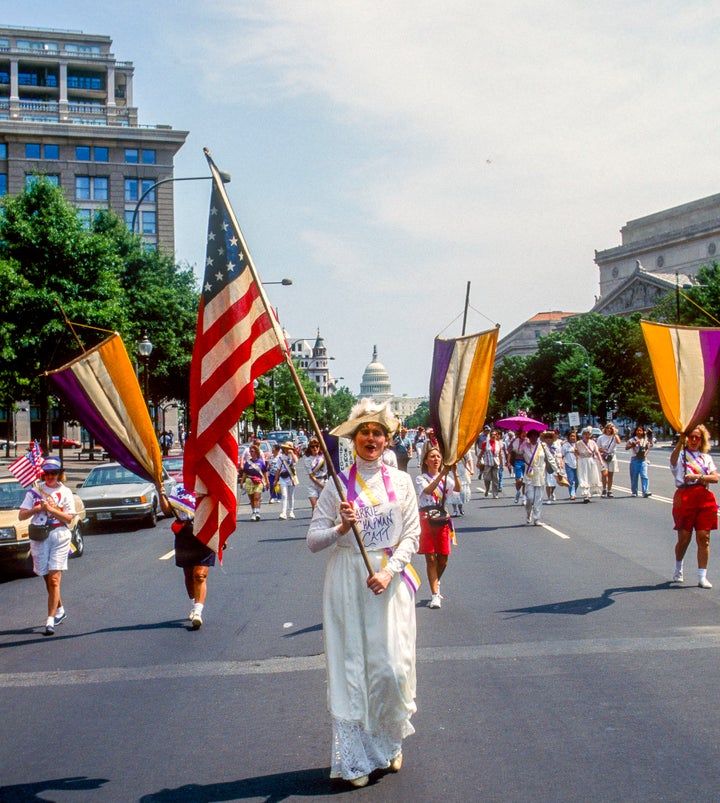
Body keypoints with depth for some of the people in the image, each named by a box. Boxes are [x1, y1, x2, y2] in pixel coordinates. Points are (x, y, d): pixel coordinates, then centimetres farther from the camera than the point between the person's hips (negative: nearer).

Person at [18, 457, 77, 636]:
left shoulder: (65, 492, 4)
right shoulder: (34, 491, 9)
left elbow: (69, 518, -4)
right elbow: (21, 515, 4)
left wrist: (51, 509, -14)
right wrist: (38, 508, -11)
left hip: (59, 536, -3)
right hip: (39, 538, 3)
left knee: (54, 579, -11)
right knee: (47, 579, 12)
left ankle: (50, 621, -14)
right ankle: (60, 610, 34)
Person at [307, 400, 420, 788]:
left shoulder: (400, 481, 5)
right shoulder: (337, 485, 0)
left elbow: (412, 535, 2)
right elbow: (313, 540, -1)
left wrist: (389, 571, -11)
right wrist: (342, 528, -19)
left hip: (390, 581, 1)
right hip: (347, 584, -1)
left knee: (392, 667, 0)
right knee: (351, 668, 1)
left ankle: (390, 744, 26)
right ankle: (355, 758, 12)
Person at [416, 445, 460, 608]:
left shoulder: (445, 478, 11)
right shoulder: (421, 478, 1)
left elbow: (458, 489, -8)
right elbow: (428, 490, -21)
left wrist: (454, 472, -24)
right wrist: (442, 474, -30)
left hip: (443, 520, 3)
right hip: (427, 519, -3)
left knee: (443, 559, 5)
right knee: (431, 558, -5)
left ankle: (435, 584, 33)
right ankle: (435, 595, -1)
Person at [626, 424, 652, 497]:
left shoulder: (645, 440, 8)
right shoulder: (632, 440, 0)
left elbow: (647, 448, 21)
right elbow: (626, 447, -10)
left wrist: (645, 453, 1)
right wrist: (634, 443, -22)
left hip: (643, 460, 1)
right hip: (635, 460, -1)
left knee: (644, 475, -12)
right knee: (634, 477, 5)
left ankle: (645, 492, -17)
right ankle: (634, 492, 18)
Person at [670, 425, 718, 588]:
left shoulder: (706, 457, 16)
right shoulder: (680, 454, 6)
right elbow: (673, 458, -21)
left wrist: (698, 476, -14)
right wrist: (681, 439, -36)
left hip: (705, 498, 3)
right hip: (684, 497, -3)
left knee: (704, 538, -2)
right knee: (684, 538, 3)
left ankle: (702, 576, 3)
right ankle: (678, 569, 29)